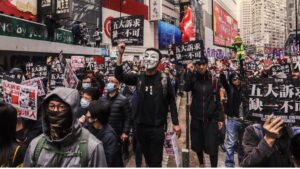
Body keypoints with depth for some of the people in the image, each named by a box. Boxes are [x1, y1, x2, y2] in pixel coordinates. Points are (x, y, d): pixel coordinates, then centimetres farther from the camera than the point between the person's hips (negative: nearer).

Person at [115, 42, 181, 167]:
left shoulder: (164, 79, -7)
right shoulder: (138, 78, 1)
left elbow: (171, 101, -3)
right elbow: (119, 76, -9)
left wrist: (175, 123, -5)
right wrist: (120, 54, -18)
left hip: (157, 126, -3)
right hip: (140, 125, 4)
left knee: (155, 160, 4)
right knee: (147, 157, 20)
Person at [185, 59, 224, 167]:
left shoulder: (213, 79, 0)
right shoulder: (193, 78, 1)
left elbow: (217, 100, 3)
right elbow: (187, 88, -20)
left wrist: (220, 118, 0)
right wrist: (190, 72, -23)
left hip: (211, 118, -1)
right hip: (197, 117, 2)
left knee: (212, 146, -5)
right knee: (197, 144, 14)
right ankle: (201, 163, 39)